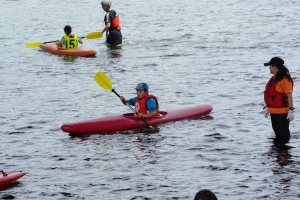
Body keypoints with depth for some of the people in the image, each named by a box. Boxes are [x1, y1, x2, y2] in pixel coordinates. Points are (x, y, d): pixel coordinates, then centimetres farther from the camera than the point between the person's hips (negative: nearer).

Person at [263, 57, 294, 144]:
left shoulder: (285, 79, -17)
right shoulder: (274, 79, 12)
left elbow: (289, 95, -18)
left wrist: (291, 110, -20)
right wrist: (267, 107, 21)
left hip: (282, 112, -9)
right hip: (273, 111, 9)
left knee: (284, 133, -1)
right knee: (277, 131, 17)